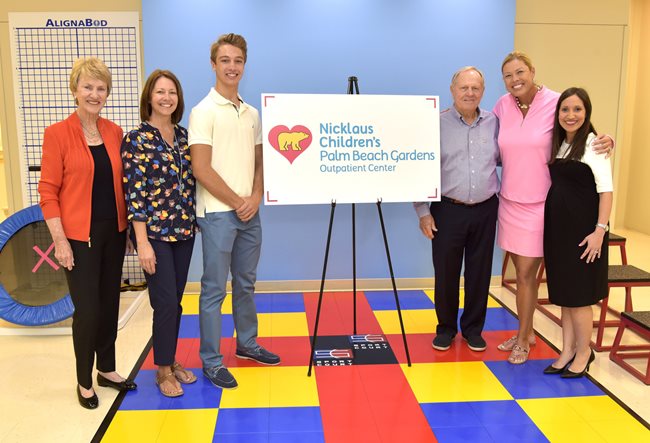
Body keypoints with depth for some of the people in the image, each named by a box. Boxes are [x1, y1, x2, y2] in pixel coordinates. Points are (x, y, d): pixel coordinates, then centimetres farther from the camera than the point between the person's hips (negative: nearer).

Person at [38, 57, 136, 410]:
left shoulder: (114, 133, 6)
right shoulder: (57, 133, -8)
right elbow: (48, 190, -8)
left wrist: (128, 226, 9)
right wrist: (59, 240, -12)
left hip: (114, 231, 5)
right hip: (79, 235, -5)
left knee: (110, 303, 14)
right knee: (87, 309, 1)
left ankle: (107, 369, 32)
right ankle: (84, 381, 21)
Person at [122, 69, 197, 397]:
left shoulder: (183, 134, 8)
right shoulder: (136, 140, -9)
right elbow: (135, 194, -13)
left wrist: (192, 221, 9)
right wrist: (143, 243, -16)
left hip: (184, 230, 6)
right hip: (154, 232, -6)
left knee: (176, 301, 14)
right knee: (166, 303, -2)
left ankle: (171, 360, 29)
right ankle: (163, 369, 16)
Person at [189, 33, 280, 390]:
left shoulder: (252, 113, 12)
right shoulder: (204, 112, -8)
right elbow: (201, 168, -14)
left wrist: (255, 197, -3)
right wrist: (237, 202, -11)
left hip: (249, 212, 6)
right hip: (217, 213, -6)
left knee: (246, 283, 17)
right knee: (214, 289, 1)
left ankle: (247, 344, 32)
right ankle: (211, 360, 12)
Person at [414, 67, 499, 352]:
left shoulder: (494, 123, 6)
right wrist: (423, 211, -6)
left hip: (485, 211, 3)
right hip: (448, 211, -2)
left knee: (479, 273, 10)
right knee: (445, 273, 7)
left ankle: (473, 329, 27)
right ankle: (446, 328, 25)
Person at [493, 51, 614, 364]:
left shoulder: (555, 103, -9)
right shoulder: (502, 106, 2)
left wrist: (605, 142, -21)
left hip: (540, 204, -4)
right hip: (509, 201, 4)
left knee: (526, 273, 1)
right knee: (522, 271, 14)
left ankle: (523, 340, 19)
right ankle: (526, 331, 31)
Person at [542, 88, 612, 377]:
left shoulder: (593, 143, -9)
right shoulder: (558, 144, 11)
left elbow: (606, 190, -13)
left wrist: (600, 230, -18)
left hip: (582, 228, -7)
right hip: (557, 225, 7)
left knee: (577, 293, 1)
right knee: (563, 291, 12)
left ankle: (583, 351, 20)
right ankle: (567, 351, 23)